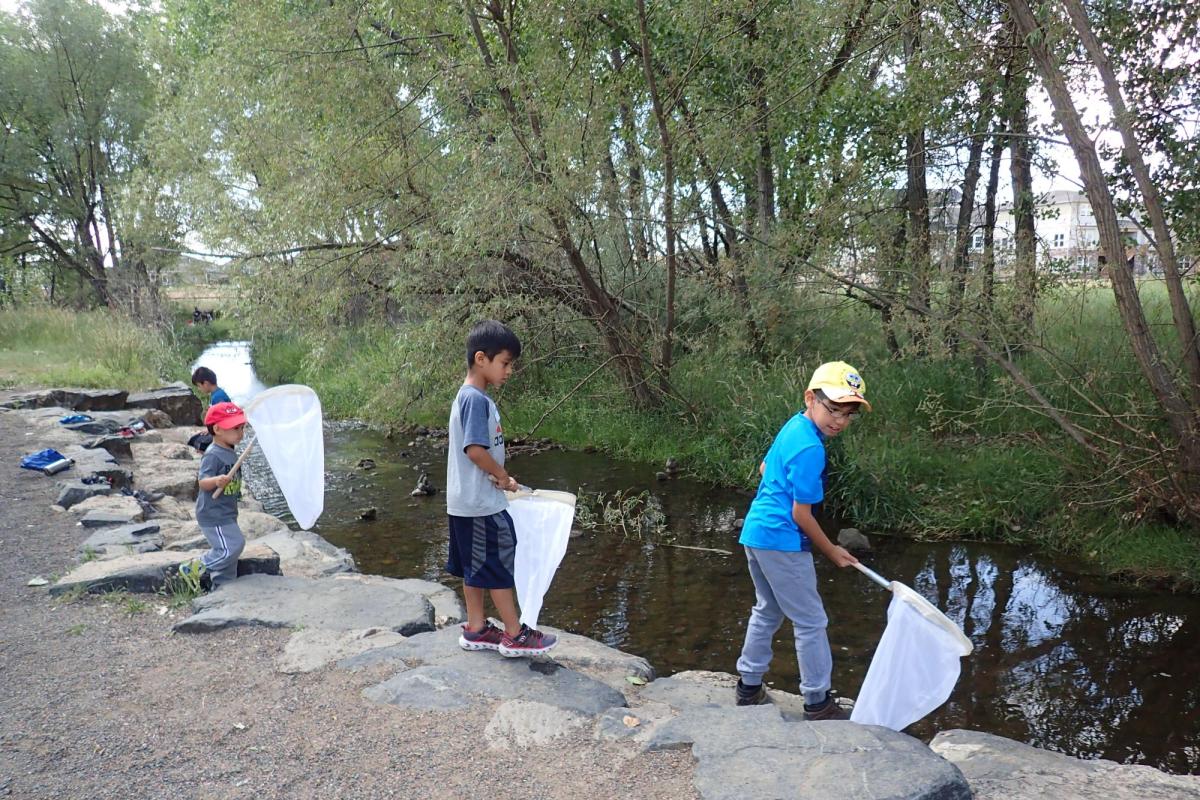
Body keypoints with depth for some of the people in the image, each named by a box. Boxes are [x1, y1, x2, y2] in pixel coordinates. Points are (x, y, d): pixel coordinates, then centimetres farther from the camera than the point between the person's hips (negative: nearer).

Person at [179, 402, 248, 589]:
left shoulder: (229, 452, 10)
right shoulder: (213, 455, -20)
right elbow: (202, 482, -28)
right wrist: (216, 481, -46)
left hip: (226, 514, 10)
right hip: (213, 515, -10)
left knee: (228, 552, 14)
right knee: (233, 546, -13)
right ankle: (195, 568, 2)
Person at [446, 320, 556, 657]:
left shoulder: (473, 396, 11)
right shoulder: (475, 399, -19)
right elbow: (475, 449, -25)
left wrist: (499, 477, 6)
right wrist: (503, 475, -12)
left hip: (470, 502, 10)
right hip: (481, 504, -10)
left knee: (477, 567, 16)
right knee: (499, 564, 0)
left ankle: (476, 629, 26)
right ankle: (515, 635, 10)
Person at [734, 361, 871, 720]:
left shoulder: (793, 425, 6)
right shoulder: (810, 449, -21)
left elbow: (764, 468, 22)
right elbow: (801, 515, -17)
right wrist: (832, 551, -4)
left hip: (755, 531, 10)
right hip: (782, 542, -10)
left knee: (768, 611, 23)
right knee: (811, 622, 4)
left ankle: (749, 686, 32)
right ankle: (817, 702, 15)